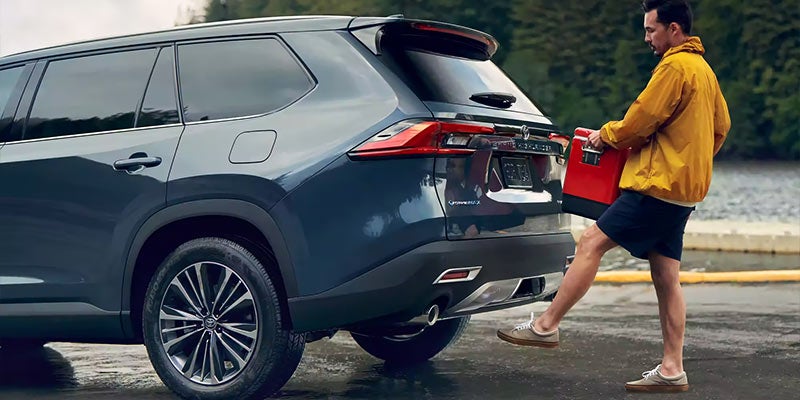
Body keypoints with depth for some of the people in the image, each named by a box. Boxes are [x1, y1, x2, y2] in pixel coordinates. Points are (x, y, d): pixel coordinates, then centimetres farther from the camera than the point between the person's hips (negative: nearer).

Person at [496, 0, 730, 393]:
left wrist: (607, 135, 2)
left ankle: (546, 326, -3)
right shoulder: (704, 69, 18)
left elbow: (641, 120, -15)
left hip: (658, 184, -10)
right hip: (682, 189, 10)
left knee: (590, 243, -7)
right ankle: (672, 370, 8)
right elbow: (721, 126, 24)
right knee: (666, 278, 8)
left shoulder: (674, 67, -13)